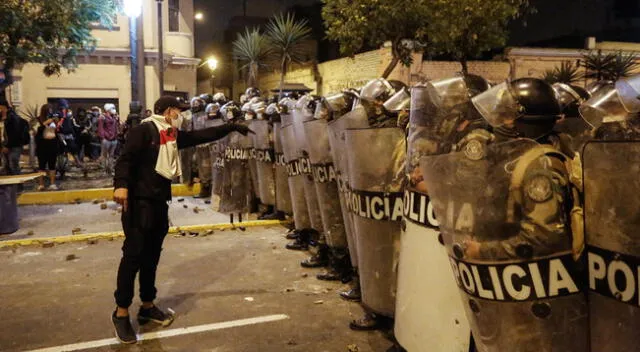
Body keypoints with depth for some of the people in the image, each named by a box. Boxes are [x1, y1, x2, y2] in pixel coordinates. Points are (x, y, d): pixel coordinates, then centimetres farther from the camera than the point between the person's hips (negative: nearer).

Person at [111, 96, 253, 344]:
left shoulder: (173, 135, 16)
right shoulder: (144, 130, -9)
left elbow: (203, 136, 21)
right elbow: (126, 157, -19)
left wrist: (232, 127, 20)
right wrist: (121, 184, -34)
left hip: (160, 202, 9)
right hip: (139, 202, -9)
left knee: (152, 256, 14)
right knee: (133, 255, -8)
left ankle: (147, 307, 24)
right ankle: (121, 312, 2)